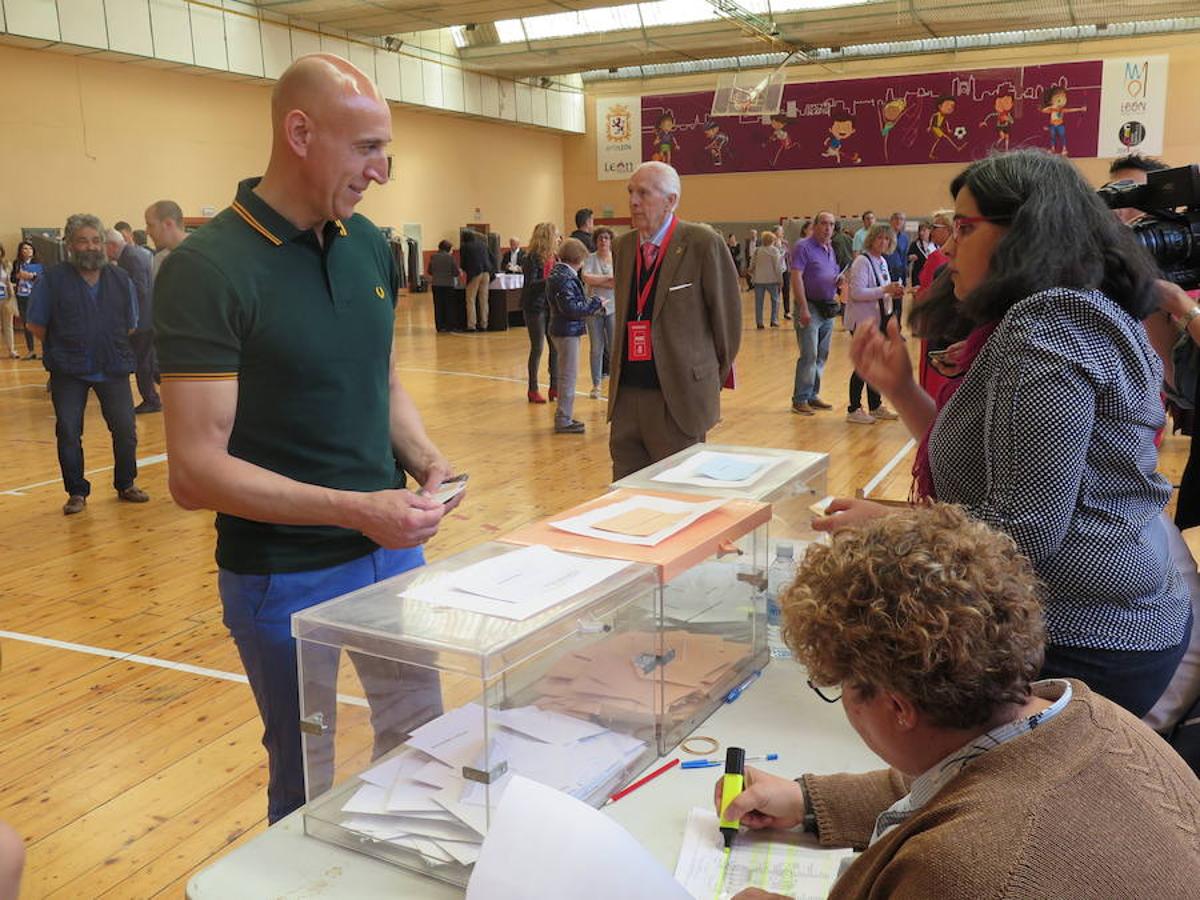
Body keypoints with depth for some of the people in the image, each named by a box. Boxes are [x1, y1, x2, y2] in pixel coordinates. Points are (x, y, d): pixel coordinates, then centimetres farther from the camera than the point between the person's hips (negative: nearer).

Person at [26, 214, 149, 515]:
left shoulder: (120, 279, 4)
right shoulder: (53, 279, -4)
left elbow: (131, 326, 12)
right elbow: (36, 325, 1)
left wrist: (113, 349, 8)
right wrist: (65, 348, 2)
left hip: (113, 369, 2)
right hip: (68, 372, -2)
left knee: (125, 428, 3)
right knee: (68, 433, 2)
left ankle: (126, 484, 22)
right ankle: (76, 492, 16)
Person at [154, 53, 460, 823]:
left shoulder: (371, 246, 1)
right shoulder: (208, 269, -19)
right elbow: (197, 472, -21)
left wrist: (425, 460, -6)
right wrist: (356, 509, -27)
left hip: (393, 548, 6)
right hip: (283, 578, -6)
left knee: (419, 739, 21)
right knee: (307, 782, 14)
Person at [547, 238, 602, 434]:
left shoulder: (557, 274, 12)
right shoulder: (564, 278, -19)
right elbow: (570, 308, -24)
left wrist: (590, 305, 7)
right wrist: (594, 305, -14)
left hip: (564, 330, 11)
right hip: (567, 331, -11)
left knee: (567, 375, 18)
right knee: (568, 375, -4)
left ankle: (564, 417, 27)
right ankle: (563, 420, 2)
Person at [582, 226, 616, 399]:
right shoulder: (590, 259, 3)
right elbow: (586, 278, -14)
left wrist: (596, 281, -11)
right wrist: (608, 278, -12)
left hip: (613, 307, 0)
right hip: (594, 307, 0)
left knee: (614, 347, -1)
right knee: (596, 348, 4)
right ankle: (596, 385, 13)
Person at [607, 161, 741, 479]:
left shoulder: (703, 243, -8)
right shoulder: (623, 246, 11)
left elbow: (727, 313, -3)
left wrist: (714, 376, 6)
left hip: (678, 398, -5)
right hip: (626, 394, 6)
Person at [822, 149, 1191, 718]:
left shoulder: (1043, 332, -20)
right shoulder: (1068, 318, 14)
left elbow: (1024, 532, -27)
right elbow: (976, 463, 14)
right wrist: (899, 389, 5)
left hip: (1082, 645, -10)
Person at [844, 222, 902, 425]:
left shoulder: (882, 262, 13)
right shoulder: (862, 261, -14)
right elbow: (857, 292, -23)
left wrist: (893, 293, 2)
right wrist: (885, 290, -23)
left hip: (878, 319, 9)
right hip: (863, 320, -9)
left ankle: (875, 407, 24)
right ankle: (853, 410, 3)